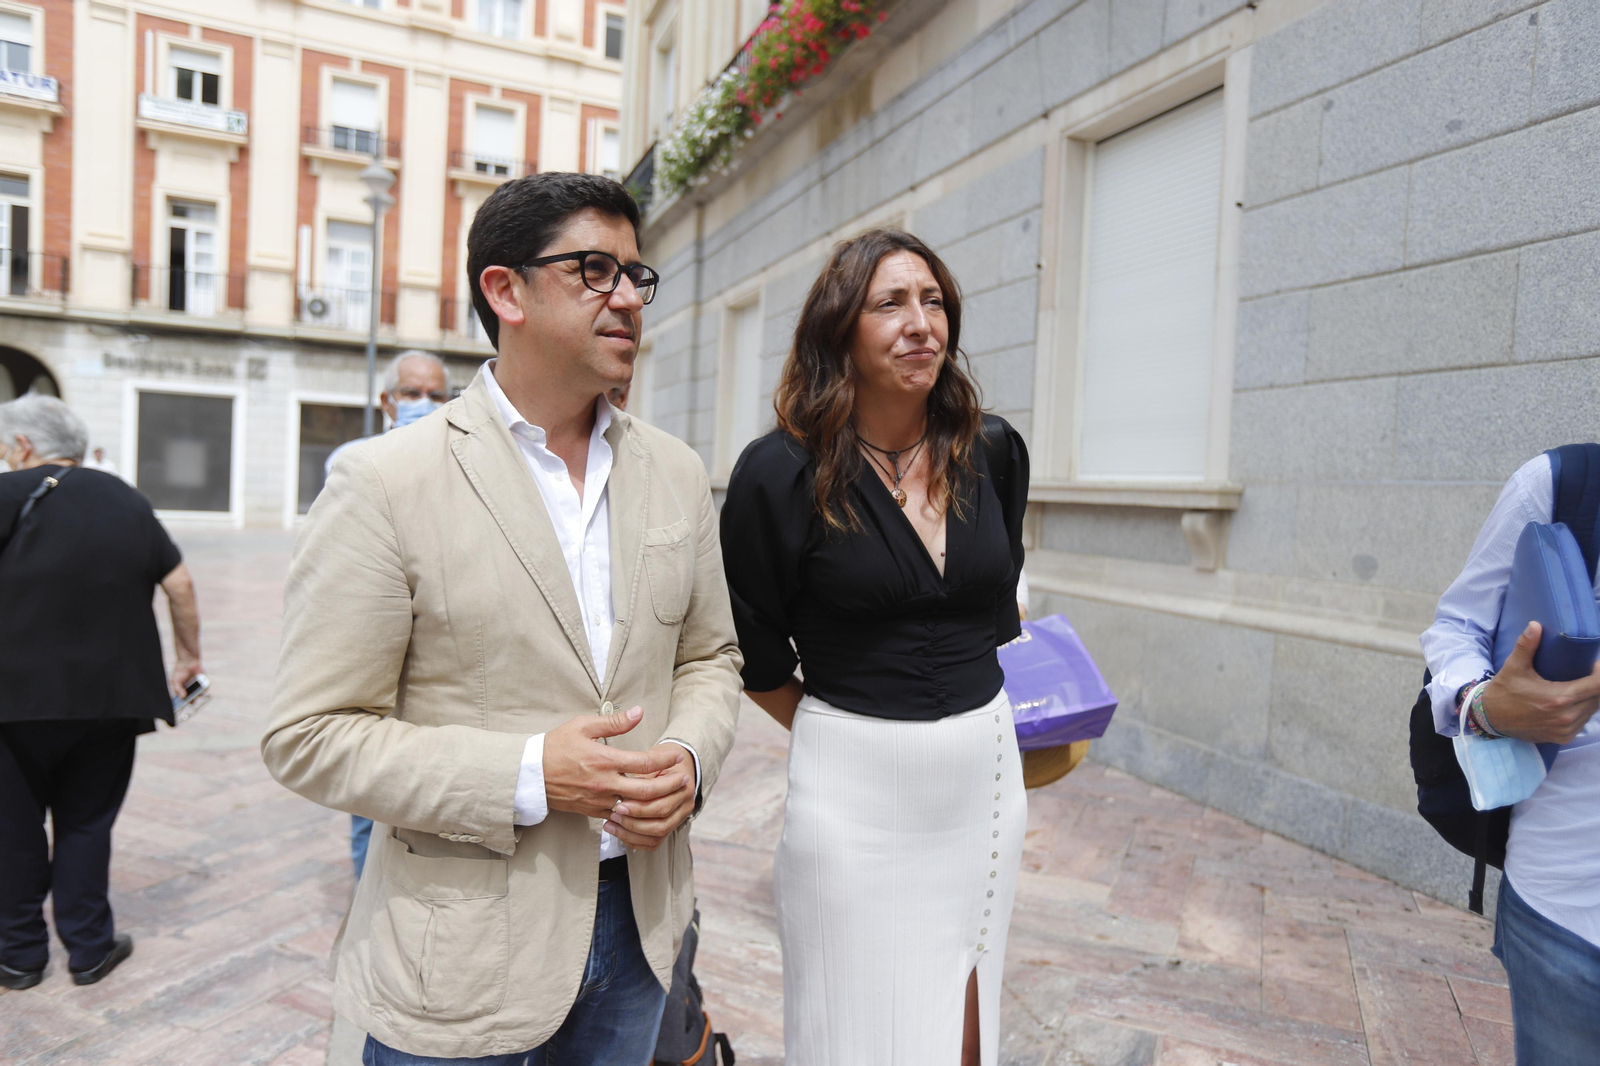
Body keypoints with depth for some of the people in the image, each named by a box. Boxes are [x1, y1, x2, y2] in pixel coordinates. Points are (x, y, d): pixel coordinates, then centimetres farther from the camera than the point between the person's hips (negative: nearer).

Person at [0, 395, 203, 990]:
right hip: (111, 696, 3)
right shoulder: (127, 501, 7)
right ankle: (89, 948, 20)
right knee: (85, 823, 15)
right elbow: (179, 584, 9)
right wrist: (189, 656, 18)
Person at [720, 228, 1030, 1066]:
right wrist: (839, 735, 4)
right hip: (852, 788, -4)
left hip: (986, 776, 4)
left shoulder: (993, 453, 0)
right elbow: (754, 657, -3)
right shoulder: (783, 472, -13)